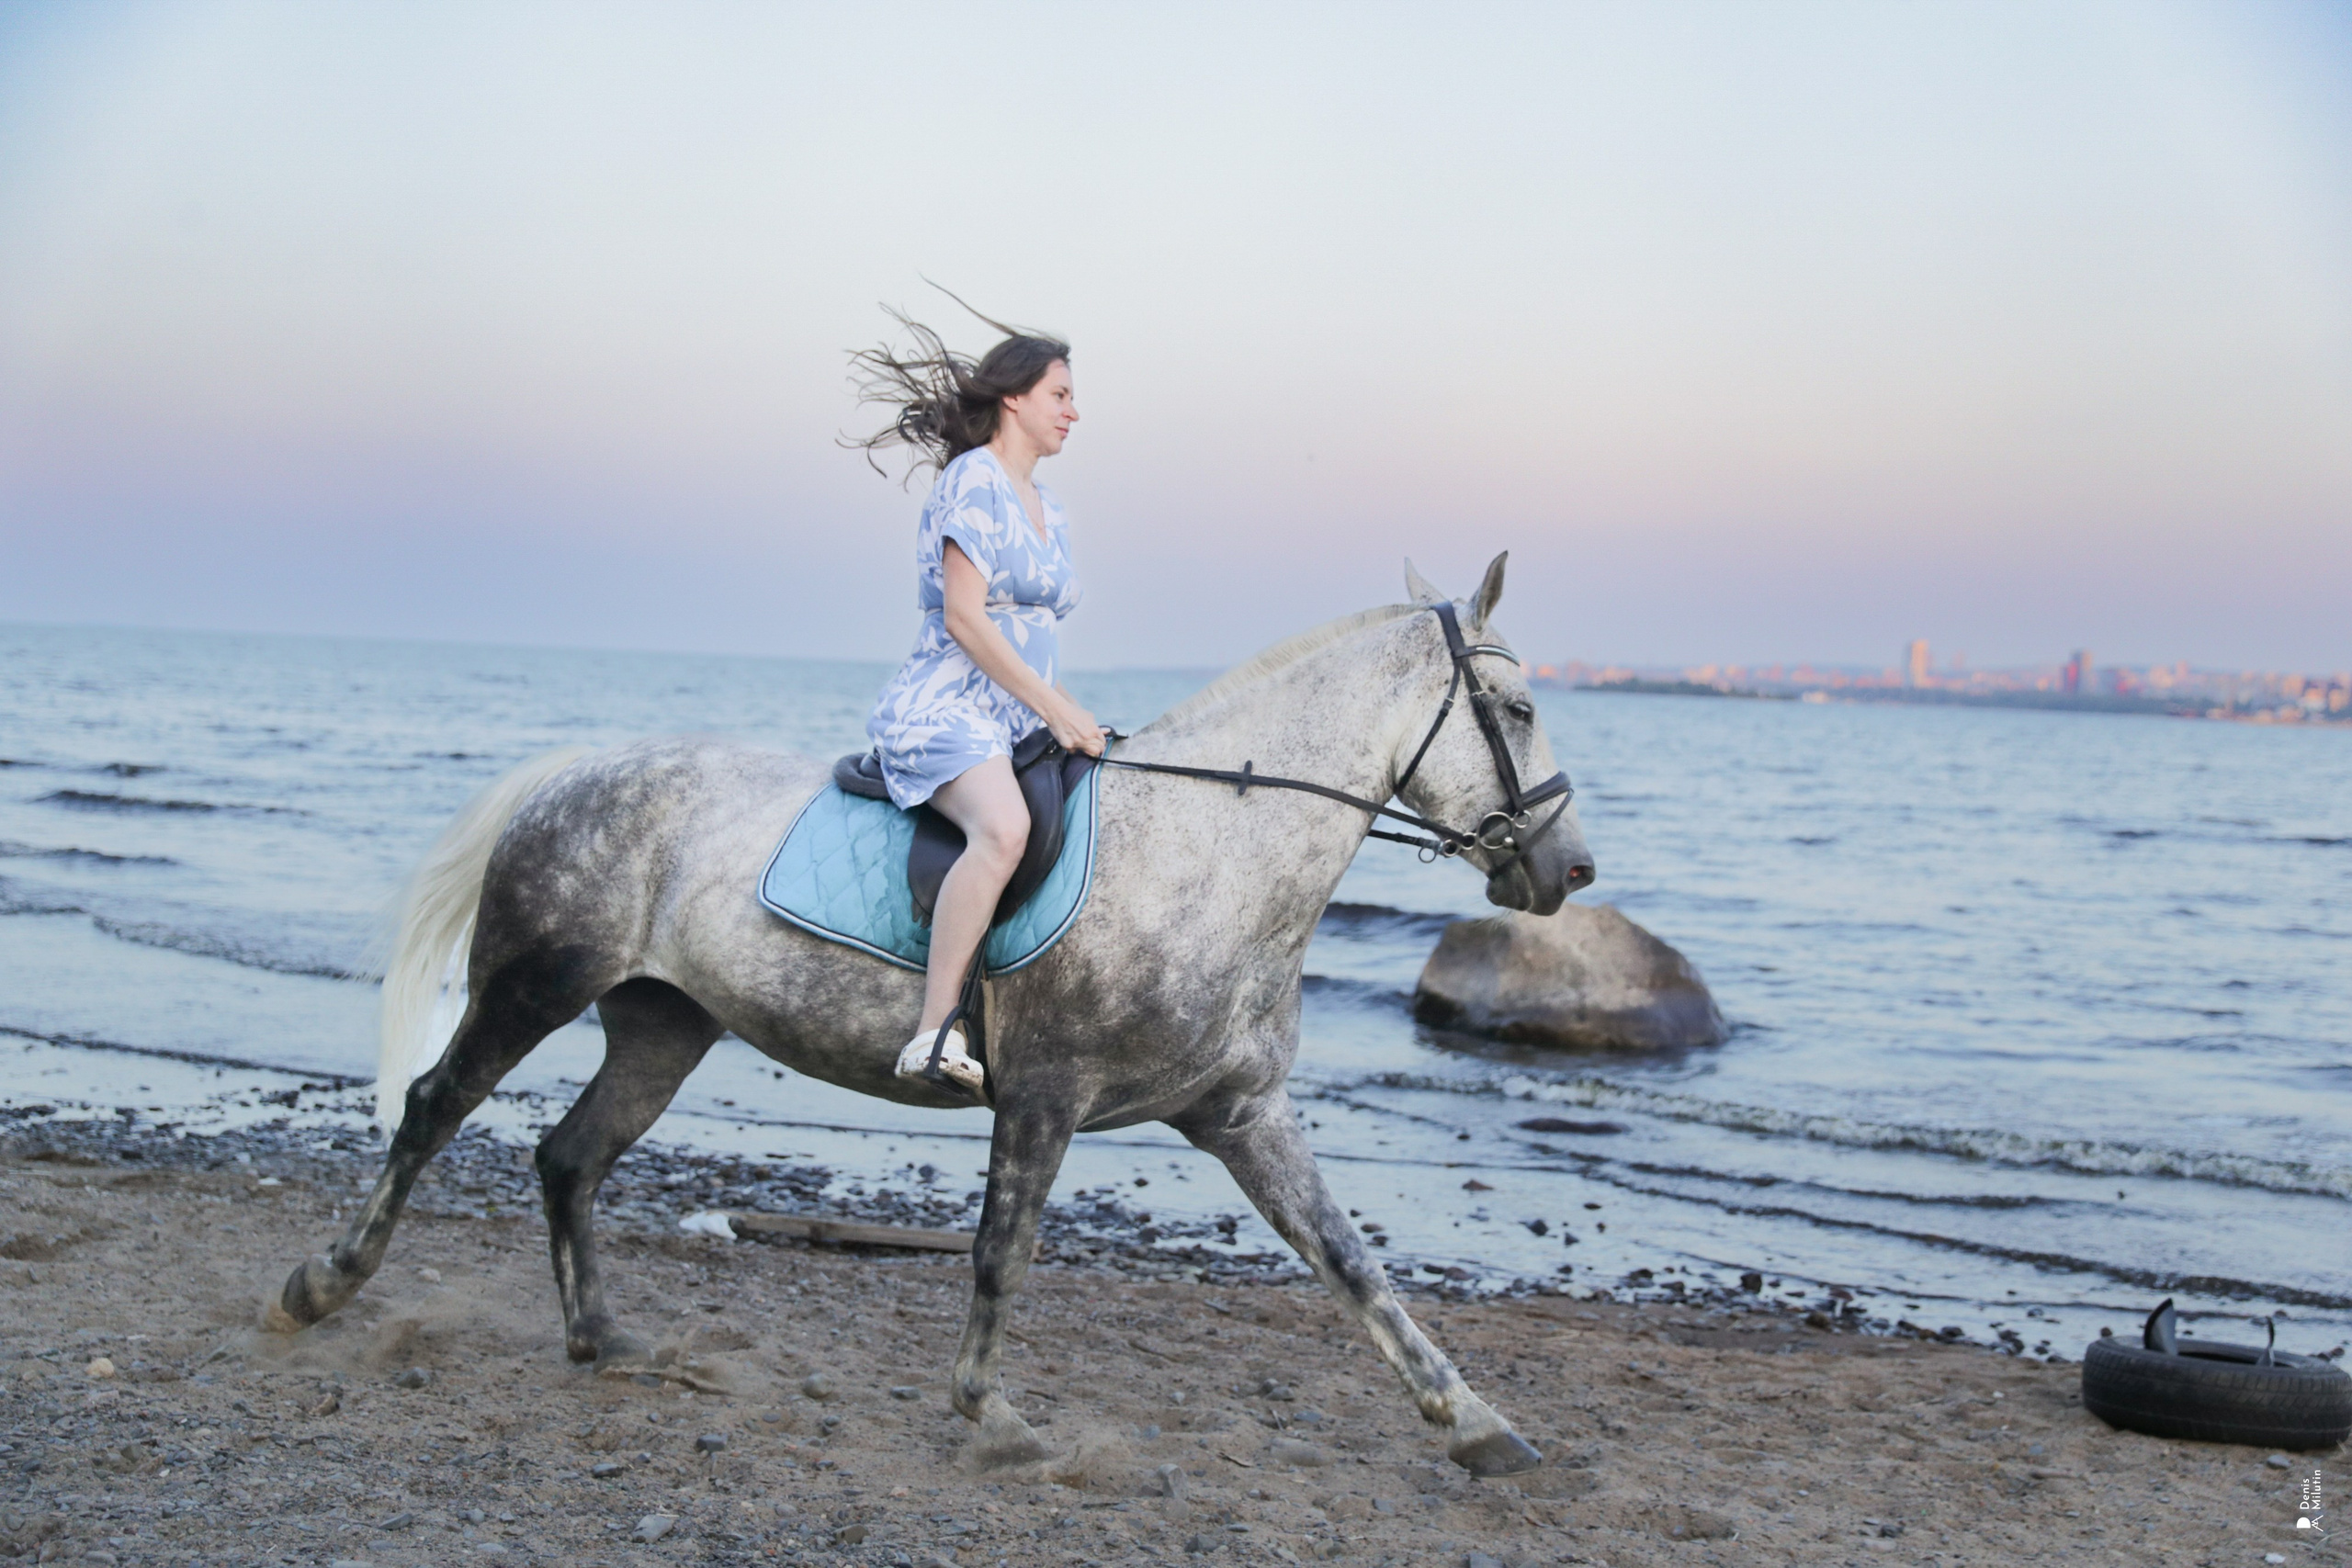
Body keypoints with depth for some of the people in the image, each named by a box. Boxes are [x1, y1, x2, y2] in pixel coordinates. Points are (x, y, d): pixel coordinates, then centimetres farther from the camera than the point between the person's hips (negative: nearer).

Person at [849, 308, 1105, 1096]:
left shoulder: (1049, 510, 21)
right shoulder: (973, 480, -6)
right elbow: (963, 617, -15)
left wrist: (1077, 718, 12)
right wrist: (1054, 710, -15)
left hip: (1018, 725, 10)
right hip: (944, 710, -10)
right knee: (1004, 827, -37)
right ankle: (935, 1032, -38)